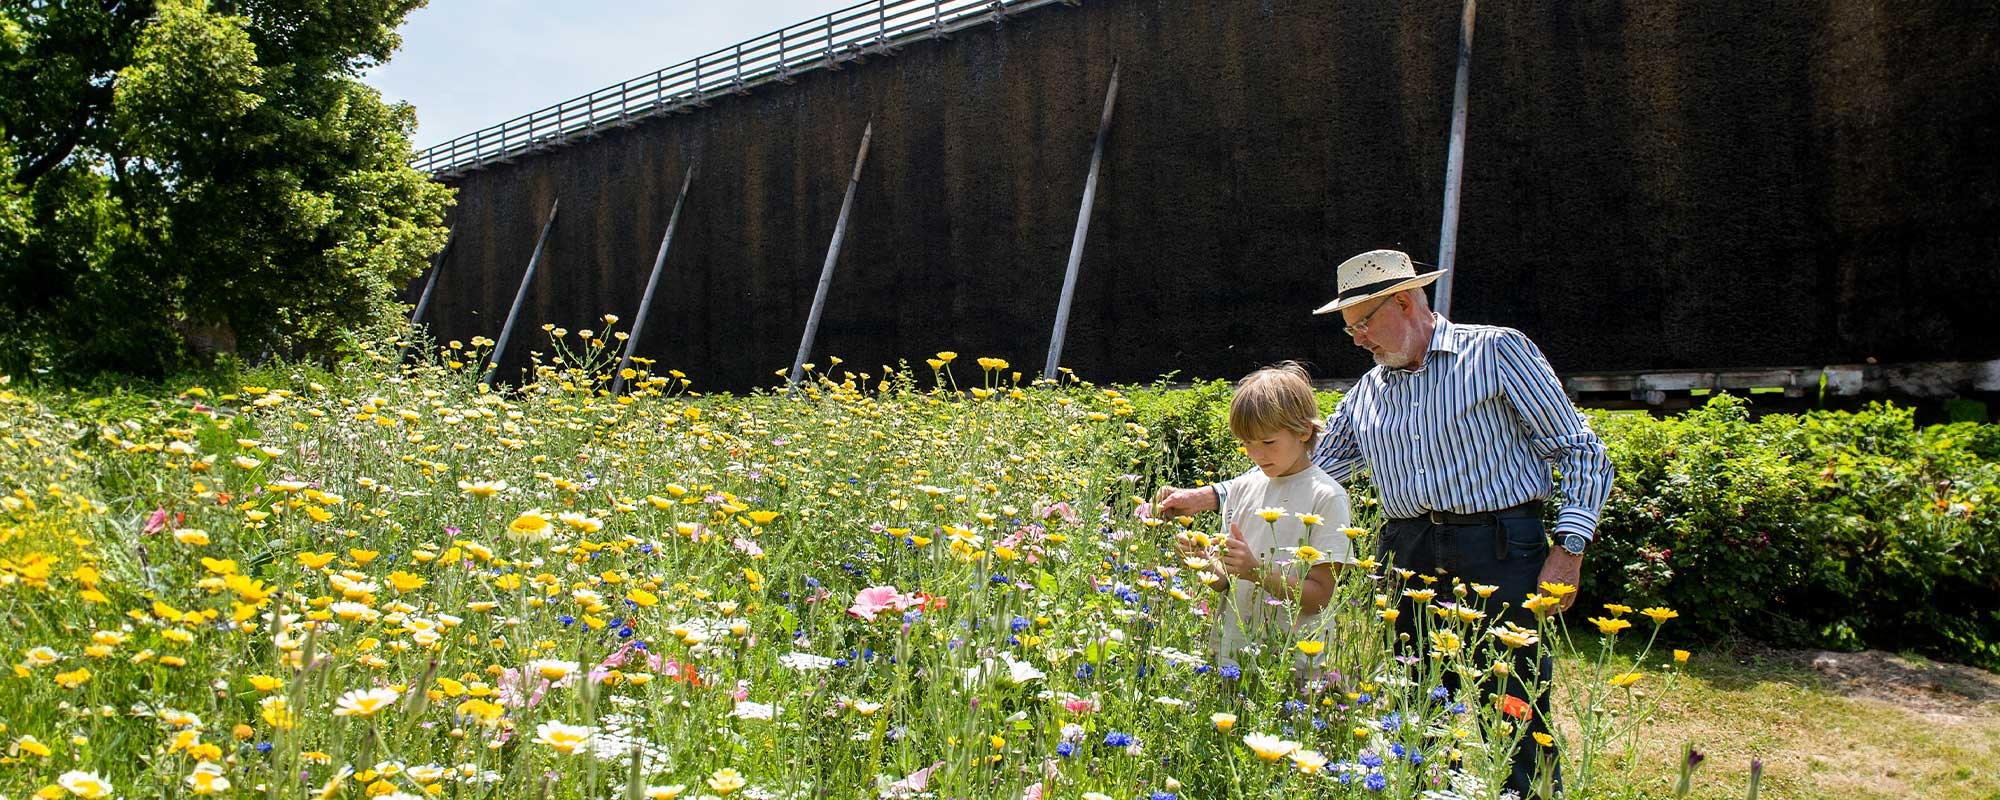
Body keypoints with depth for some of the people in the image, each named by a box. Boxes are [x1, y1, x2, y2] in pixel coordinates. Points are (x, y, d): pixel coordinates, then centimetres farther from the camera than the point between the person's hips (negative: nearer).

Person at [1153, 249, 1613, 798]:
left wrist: (1569, 549, -9)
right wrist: (1207, 498, 7)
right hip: (1405, 557, 5)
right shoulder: (1367, 393, 15)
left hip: (1501, 553, -5)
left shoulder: (1497, 351, 0)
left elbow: (1580, 450, 0)